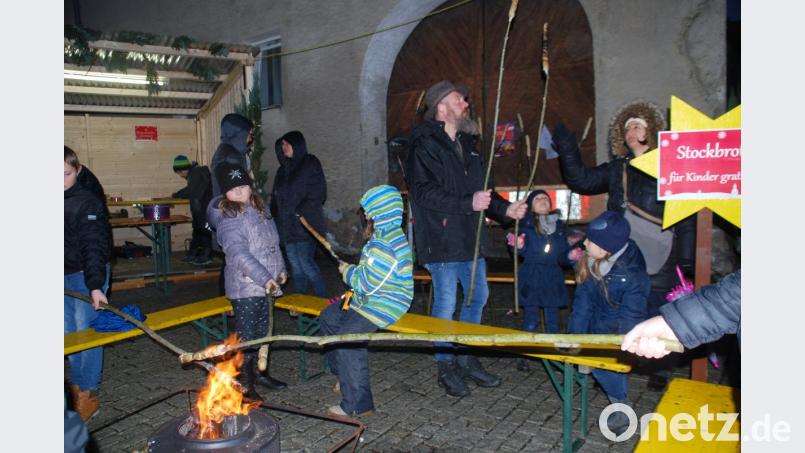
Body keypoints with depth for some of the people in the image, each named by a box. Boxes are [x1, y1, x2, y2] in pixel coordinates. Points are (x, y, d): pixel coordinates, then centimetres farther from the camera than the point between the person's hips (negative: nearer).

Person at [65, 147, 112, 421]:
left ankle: (88, 393, 12)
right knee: (69, 334, 13)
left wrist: (95, 286, -28)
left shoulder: (89, 203, -13)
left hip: (86, 276, -6)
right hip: (65, 277, 6)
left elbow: (94, 246, -20)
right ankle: (77, 385, 29)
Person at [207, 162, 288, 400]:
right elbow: (239, 254, -26)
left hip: (266, 285, 8)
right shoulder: (228, 219, -15)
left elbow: (273, 242, 22)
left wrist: (280, 269, 16)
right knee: (246, 335, 0)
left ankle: (257, 371, 37)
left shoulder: (261, 209, 12)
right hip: (244, 286, -8)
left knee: (262, 331, 20)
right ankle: (245, 383, 14)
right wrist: (265, 278, -32)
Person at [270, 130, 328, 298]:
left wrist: (301, 210, -17)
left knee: (306, 262, -11)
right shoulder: (283, 169, 19)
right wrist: (275, 218, 10)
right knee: (295, 265, 9)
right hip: (287, 225, 7)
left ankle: (322, 298, 0)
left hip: (305, 224, -7)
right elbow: (276, 198, 21)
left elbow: (319, 193, -10)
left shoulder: (310, 164, -1)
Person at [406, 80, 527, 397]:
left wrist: (504, 209, 4)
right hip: (441, 240, -8)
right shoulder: (424, 145, -11)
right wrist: (468, 203, -25)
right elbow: (424, 193, -21)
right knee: (446, 304, 1)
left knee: (478, 296, 16)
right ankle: (446, 368, 19)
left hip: (469, 237, 8)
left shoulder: (467, 144, 15)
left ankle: (466, 359, 32)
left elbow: (480, 190, 19)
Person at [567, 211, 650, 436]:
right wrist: (573, 338, -15)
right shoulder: (588, 263, -7)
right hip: (597, 328, 6)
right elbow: (582, 305, -6)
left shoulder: (631, 274, -22)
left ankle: (623, 408, 2)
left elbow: (630, 319, -20)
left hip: (619, 332, -6)